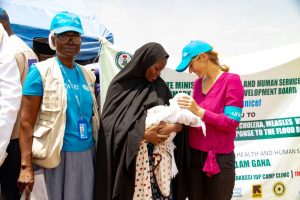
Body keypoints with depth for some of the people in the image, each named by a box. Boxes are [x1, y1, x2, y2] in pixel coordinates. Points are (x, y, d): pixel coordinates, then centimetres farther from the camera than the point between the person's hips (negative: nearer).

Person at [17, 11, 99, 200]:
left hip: (88, 152, 5)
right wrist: (26, 166, -18)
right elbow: (26, 122, -12)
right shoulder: (40, 72, -8)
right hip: (60, 154, -5)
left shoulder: (87, 74, 8)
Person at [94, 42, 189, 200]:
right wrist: (142, 134, -17)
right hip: (129, 159, -3)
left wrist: (172, 127, -14)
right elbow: (110, 122, -8)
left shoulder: (161, 87, 9)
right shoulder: (121, 85, -1)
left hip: (159, 158, 3)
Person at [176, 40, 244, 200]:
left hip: (219, 159, -5)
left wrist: (199, 111, -21)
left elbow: (231, 124, -15)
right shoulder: (198, 83, 8)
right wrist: (187, 111, -5)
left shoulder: (231, 81, -9)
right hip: (194, 156, 6)